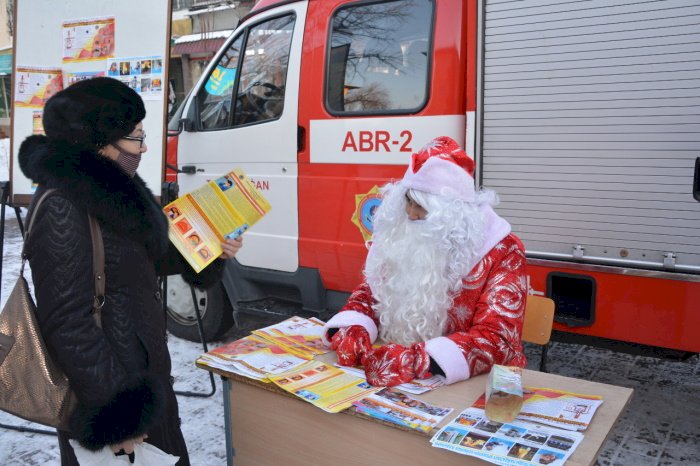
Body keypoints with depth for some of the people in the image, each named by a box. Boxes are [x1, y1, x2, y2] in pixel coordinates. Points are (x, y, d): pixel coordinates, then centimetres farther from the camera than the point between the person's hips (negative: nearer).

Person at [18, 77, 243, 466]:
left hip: (144, 372, 9)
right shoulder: (62, 208, -24)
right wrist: (113, 413, -22)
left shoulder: (112, 188, 4)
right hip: (107, 388, -9)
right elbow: (67, 324, -25)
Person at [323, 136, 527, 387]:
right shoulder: (400, 238, 2)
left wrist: (416, 362, -34)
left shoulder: (501, 251, -12)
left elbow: (497, 338, -20)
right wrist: (350, 331, -15)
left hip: (474, 382, -4)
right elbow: (368, 294, 7)